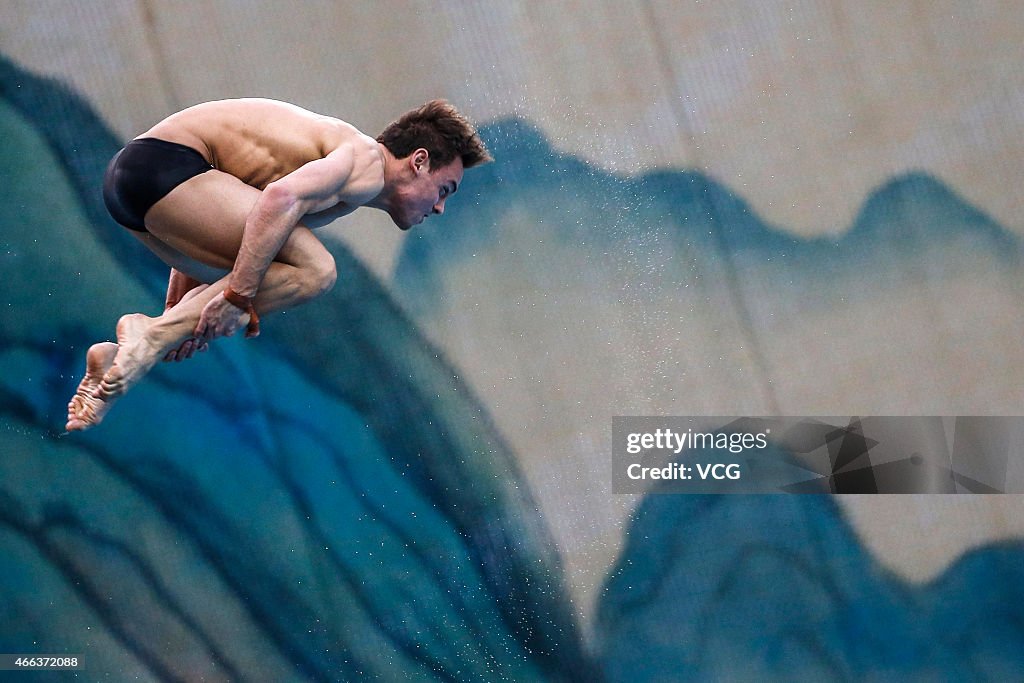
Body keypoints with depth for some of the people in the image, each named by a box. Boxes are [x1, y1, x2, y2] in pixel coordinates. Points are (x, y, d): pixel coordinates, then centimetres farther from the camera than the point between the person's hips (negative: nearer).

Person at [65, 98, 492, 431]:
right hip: (165, 162, -10)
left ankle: (119, 358, 6)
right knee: (312, 271, -14)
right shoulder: (368, 162, -6)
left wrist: (181, 311, 23)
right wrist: (239, 295, -23)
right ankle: (152, 335, -17)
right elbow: (282, 196, -24)